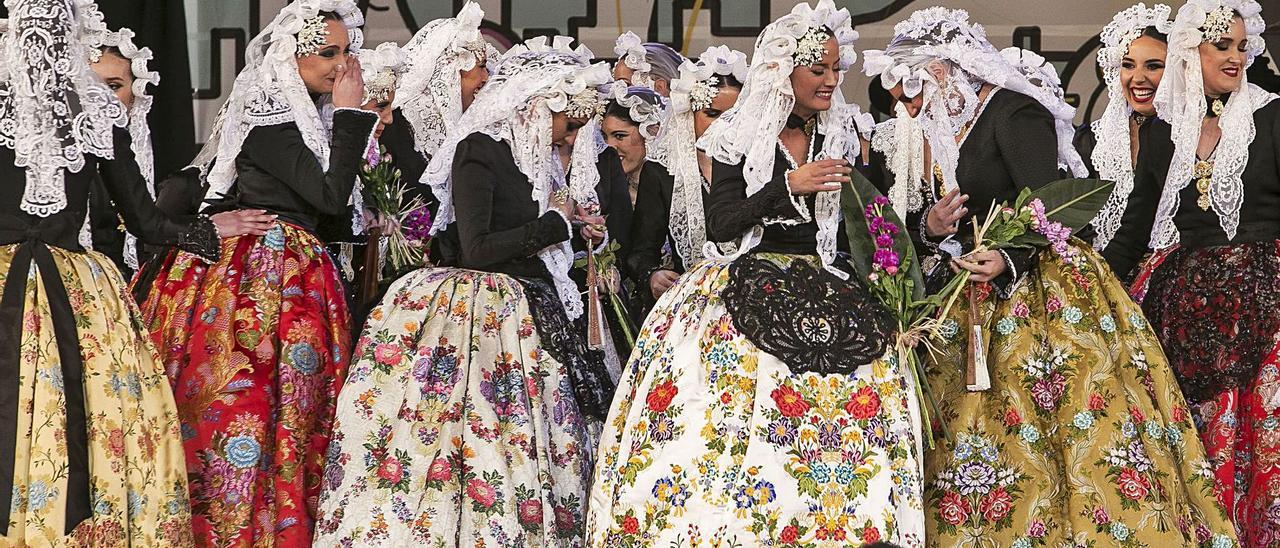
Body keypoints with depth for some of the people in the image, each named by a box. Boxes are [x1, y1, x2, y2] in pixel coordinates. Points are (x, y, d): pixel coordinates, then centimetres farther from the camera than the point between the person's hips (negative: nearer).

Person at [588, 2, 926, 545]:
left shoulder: (845, 134, 11)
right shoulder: (739, 137, 4)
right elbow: (720, 225, -4)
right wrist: (788, 186, -12)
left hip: (825, 291, 2)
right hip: (752, 289, -2)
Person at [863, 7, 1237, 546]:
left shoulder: (1014, 110, -11)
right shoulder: (946, 133, 16)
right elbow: (944, 216, 20)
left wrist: (1009, 261, -34)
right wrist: (931, 227, -3)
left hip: (1043, 290, -8)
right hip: (980, 308, 8)